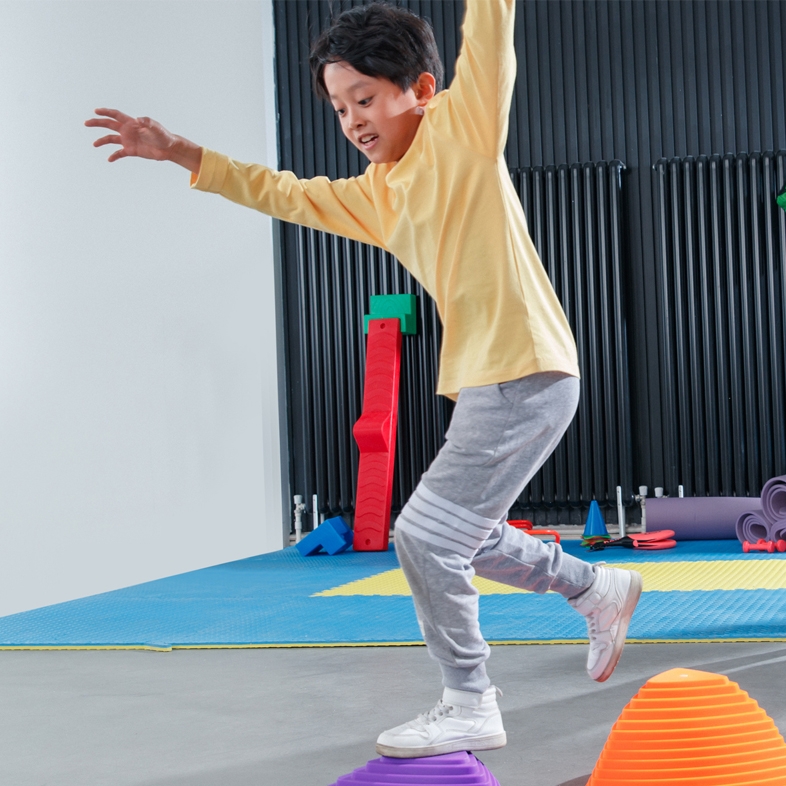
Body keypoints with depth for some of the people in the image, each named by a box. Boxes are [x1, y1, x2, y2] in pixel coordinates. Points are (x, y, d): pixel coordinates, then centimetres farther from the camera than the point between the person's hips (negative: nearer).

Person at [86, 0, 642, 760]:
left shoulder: (464, 127, -6)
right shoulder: (375, 196, 15)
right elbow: (284, 193, 24)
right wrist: (177, 152, 22)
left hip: (527, 376, -9)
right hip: (486, 384, 9)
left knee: (426, 532, -8)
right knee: (467, 538, 20)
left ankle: (469, 707, 6)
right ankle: (601, 590, 38)